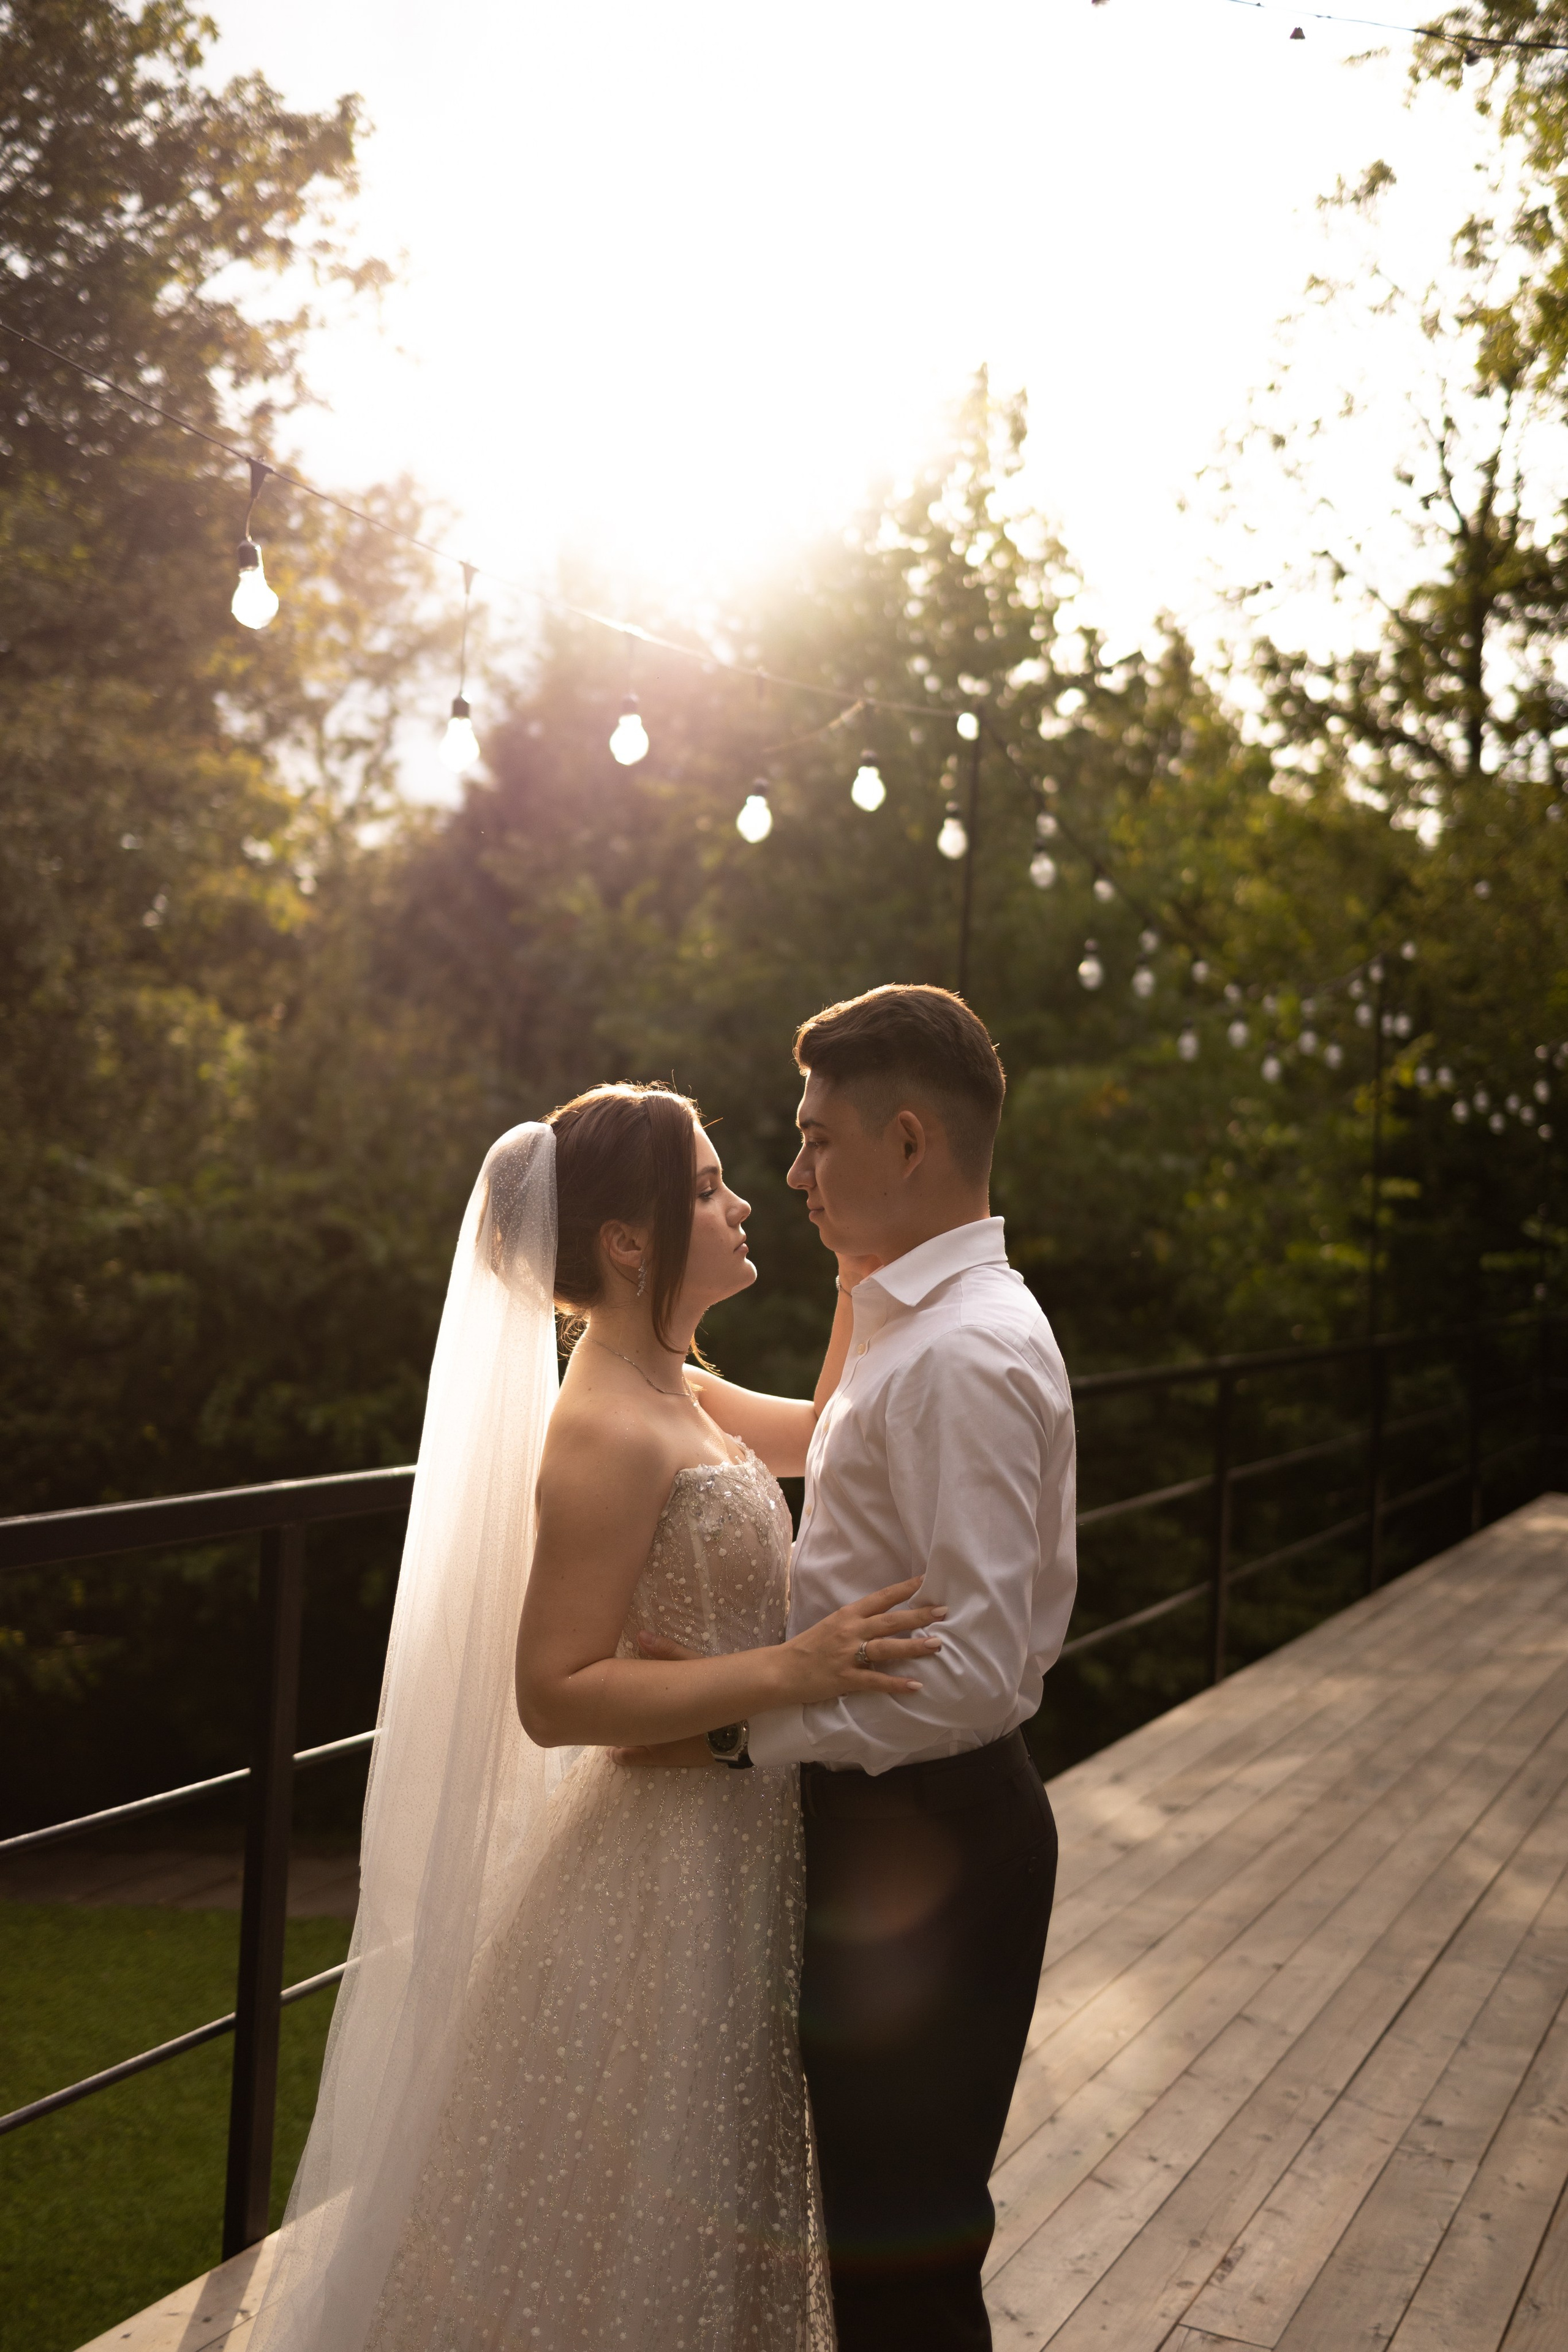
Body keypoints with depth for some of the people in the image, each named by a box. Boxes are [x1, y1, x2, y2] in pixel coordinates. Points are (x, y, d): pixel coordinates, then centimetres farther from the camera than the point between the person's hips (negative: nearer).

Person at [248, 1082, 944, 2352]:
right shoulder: (605, 1432, -23)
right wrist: (792, 1671, -30)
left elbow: (822, 1435, 20)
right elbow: (553, 1696, -25)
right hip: (665, 1877, -9)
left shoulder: (668, 1391, 5)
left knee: (711, 2220, 24)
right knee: (638, 2245, 10)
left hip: (734, 1853, 9)